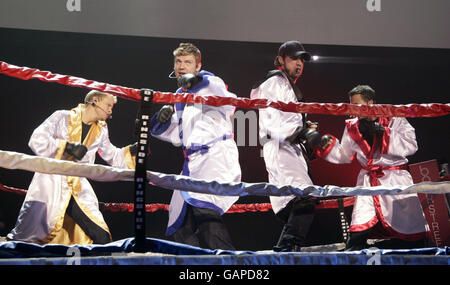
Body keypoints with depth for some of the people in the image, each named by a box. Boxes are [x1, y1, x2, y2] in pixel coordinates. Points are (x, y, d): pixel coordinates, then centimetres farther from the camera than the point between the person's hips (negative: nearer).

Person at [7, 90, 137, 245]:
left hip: (78, 191, 5)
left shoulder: (101, 130, 14)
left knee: (102, 238, -3)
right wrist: (67, 146, -20)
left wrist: (133, 150, 11)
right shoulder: (63, 117, -3)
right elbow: (36, 140, -12)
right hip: (50, 184, -5)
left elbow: (113, 156, 25)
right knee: (23, 237, -14)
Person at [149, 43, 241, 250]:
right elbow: (177, 137, 27)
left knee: (203, 206, -33)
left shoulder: (210, 83, 0)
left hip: (217, 154, -9)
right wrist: (163, 121, 7)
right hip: (192, 161, 9)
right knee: (180, 228, 8)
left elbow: (229, 107, -22)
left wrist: (199, 83, -30)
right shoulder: (179, 95, 22)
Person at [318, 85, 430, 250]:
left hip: (396, 179, -3)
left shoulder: (394, 119, -5)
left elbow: (411, 146, -16)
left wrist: (384, 132, -22)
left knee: (412, 230, -3)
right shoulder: (353, 127, 8)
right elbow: (344, 155, 17)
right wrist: (328, 145, 0)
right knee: (358, 230, -5)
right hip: (368, 180, 3)